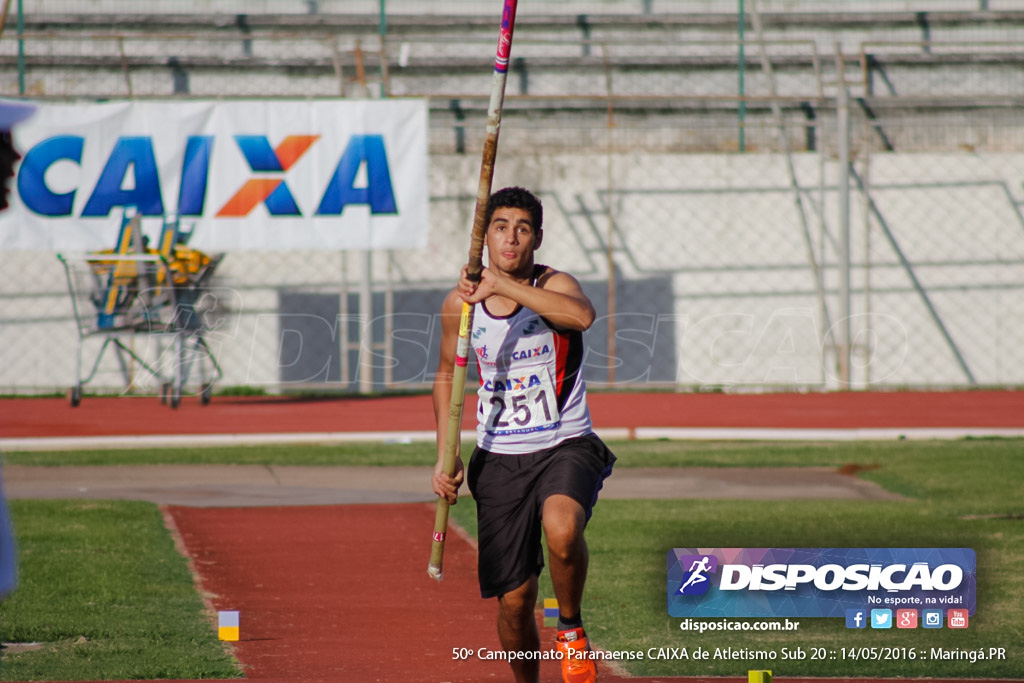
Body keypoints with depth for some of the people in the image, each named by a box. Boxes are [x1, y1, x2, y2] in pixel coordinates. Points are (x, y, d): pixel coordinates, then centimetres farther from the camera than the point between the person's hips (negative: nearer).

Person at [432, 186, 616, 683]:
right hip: (499, 457, 3)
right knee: (513, 601, 0)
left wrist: (504, 286, -39)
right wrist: (445, 456, 10)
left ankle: (571, 629, -7)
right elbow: (447, 377, 17)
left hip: (566, 446, -3)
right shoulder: (461, 302, 0)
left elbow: (582, 315, -37)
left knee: (562, 529, -36)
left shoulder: (553, 286, -11)